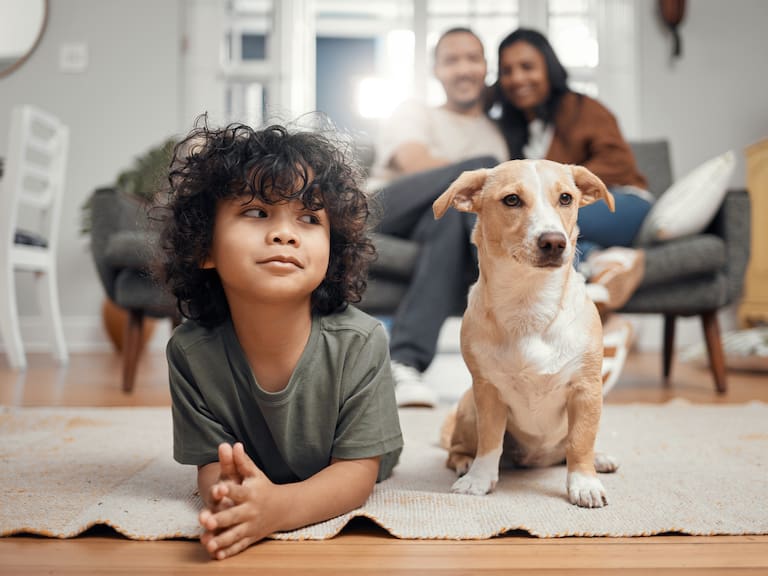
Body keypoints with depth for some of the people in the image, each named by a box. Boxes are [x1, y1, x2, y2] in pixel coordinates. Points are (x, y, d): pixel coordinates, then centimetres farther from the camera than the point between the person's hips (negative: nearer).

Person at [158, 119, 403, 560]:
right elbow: (211, 462, -15)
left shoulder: (360, 343, -27)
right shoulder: (191, 352, -21)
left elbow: (358, 470, -25)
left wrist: (279, 506, -47)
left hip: (346, 513, 0)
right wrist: (225, 494, -42)